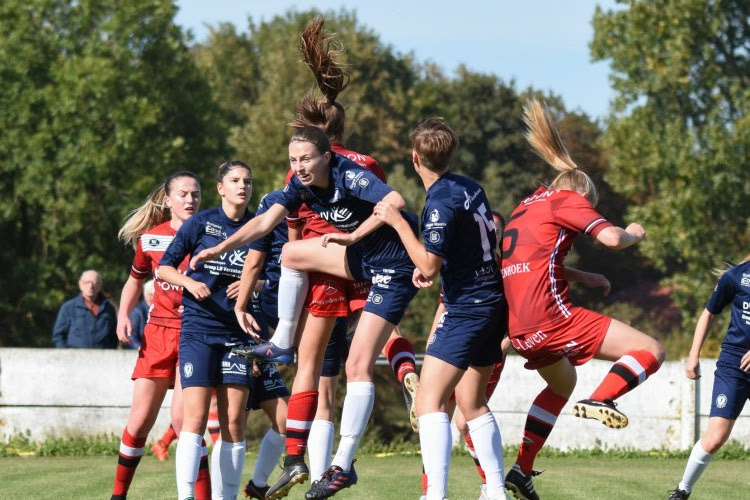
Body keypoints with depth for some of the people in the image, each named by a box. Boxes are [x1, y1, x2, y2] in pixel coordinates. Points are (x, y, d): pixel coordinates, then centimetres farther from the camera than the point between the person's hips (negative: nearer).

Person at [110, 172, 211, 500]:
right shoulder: (150, 239, 5)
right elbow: (135, 280, 20)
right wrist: (123, 315, 5)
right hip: (158, 333, 3)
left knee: (182, 417, -14)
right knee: (140, 420, 3)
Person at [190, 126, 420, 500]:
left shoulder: (349, 176, -26)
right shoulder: (302, 185, -2)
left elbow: (395, 202, -40)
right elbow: (266, 221, 0)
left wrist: (353, 236, -36)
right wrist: (220, 249, -8)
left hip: (393, 269, -8)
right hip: (361, 259, 8)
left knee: (358, 366, -14)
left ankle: (343, 465, -13)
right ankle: (282, 342, 17)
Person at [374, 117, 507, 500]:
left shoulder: (441, 202, -19)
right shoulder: (470, 187, 8)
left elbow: (429, 265, -21)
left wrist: (397, 222, -12)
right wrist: (431, 265, 19)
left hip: (467, 309, -9)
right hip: (493, 302, 9)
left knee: (429, 401, -12)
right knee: (472, 403, 18)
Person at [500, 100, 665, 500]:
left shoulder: (525, 207, 26)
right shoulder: (567, 199, 3)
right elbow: (611, 238, -9)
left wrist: (581, 277, 34)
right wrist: (633, 234, 11)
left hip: (519, 327, 8)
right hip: (550, 314, -8)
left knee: (562, 383, 35)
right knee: (651, 351, -5)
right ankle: (599, 401, -29)